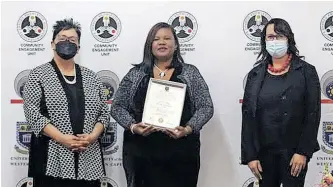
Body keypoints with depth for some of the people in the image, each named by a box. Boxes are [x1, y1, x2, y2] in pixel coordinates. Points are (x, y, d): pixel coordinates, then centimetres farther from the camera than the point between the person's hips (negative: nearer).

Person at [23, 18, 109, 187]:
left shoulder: (90, 76, 12)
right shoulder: (38, 75, 2)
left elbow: (104, 112, 10)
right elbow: (32, 112, -7)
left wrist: (93, 136, -9)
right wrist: (62, 138, -16)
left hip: (88, 158, 3)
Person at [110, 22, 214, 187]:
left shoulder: (190, 73, 5)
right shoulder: (135, 74, 6)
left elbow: (206, 107, 2)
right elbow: (117, 107, 6)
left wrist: (188, 129, -14)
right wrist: (133, 126, -11)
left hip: (180, 153, 0)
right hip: (141, 153, 1)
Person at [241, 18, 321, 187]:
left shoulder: (306, 71, -3)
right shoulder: (255, 74, 3)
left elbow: (313, 114, -6)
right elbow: (248, 116, 1)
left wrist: (303, 151, -12)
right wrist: (250, 155, -4)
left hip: (294, 152, -2)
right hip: (264, 152, 2)